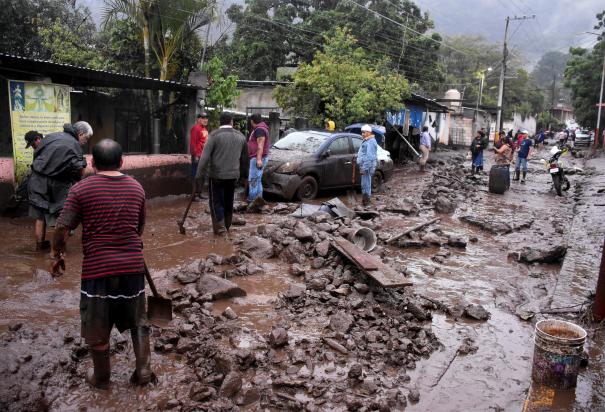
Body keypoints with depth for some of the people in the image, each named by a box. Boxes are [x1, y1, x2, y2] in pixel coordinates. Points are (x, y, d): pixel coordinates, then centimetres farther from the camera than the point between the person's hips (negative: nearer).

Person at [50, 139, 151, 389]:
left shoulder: (81, 189, -7)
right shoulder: (136, 188, 5)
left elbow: (62, 229, -8)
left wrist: (57, 255, 9)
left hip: (97, 268, -3)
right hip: (133, 265, 3)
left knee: (98, 329, 15)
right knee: (138, 321, 19)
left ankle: (101, 378, 30)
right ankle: (143, 370, 23)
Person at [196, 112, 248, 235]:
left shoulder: (214, 135, -9)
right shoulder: (240, 136, 6)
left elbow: (205, 156, -14)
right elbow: (245, 158, 13)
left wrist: (199, 174, -10)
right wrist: (243, 173, 23)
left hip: (217, 175, -4)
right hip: (233, 175, 5)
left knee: (216, 201, 4)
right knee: (228, 202, 15)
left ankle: (220, 227, -2)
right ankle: (227, 225, 25)